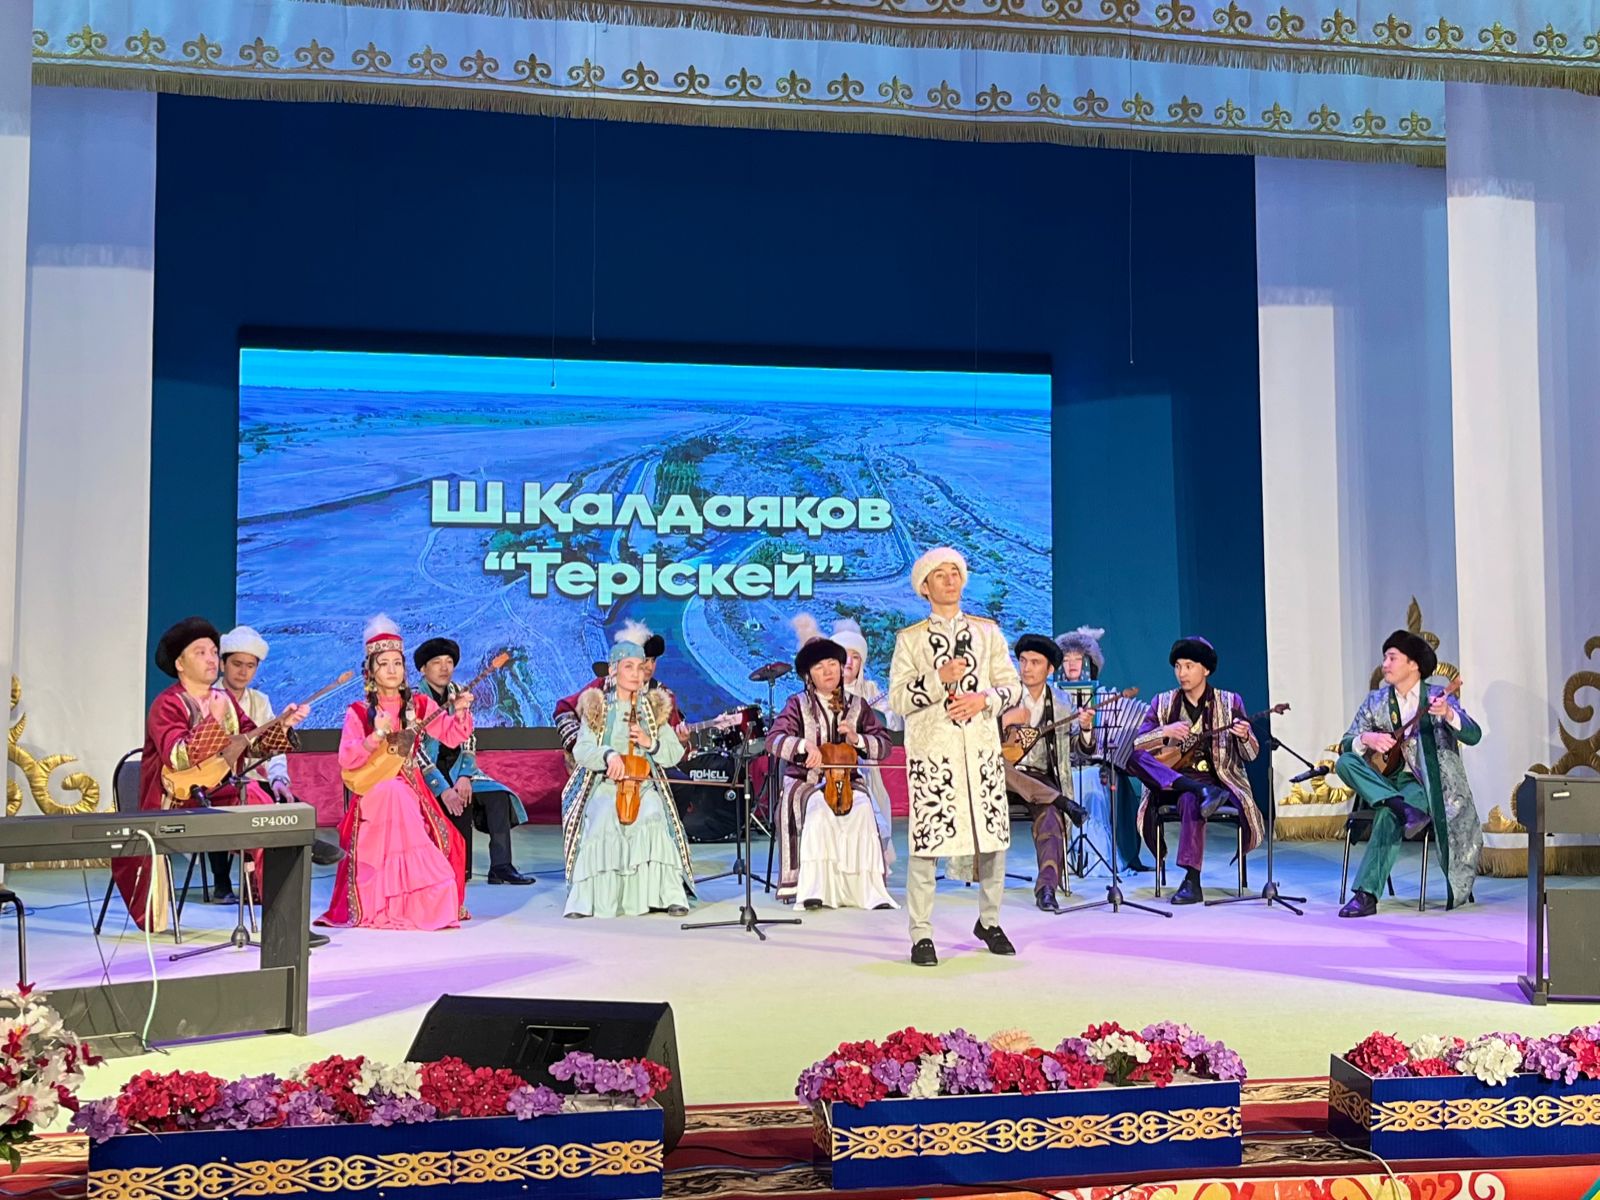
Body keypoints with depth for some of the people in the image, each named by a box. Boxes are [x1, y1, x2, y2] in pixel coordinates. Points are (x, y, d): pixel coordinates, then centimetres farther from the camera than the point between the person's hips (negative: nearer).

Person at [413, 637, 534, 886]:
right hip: (425, 775, -5)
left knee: (498, 796, -15)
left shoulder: (458, 694, 7)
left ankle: (501, 866, -18)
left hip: (458, 771, 5)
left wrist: (464, 776, -13)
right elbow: (415, 751, -18)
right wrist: (443, 789, -26)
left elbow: (468, 741, 5)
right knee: (461, 804, -29)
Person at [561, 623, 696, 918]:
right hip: (604, 784, -1)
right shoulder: (597, 707, 8)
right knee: (601, 824, -33)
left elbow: (675, 754, 9)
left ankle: (670, 896, -23)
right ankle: (588, 899, -23)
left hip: (644, 784, 1)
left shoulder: (654, 708, 14)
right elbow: (581, 750, -3)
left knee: (654, 820, -31)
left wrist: (650, 743, -10)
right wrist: (608, 754, -23)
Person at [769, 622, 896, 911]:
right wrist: (805, 744, -31)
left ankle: (867, 889, -24)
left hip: (847, 779, 2)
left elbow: (883, 745, 5)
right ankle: (813, 889, -32)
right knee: (819, 809, -34)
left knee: (862, 809, -30)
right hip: (805, 780, -2)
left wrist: (856, 739, -15)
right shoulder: (799, 705, 3)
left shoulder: (857, 706, 10)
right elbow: (775, 738, -12)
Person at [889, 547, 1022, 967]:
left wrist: (983, 699, -10)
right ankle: (921, 934, 2)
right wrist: (939, 679, -15)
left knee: (994, 836, 6)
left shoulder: (987, 631, 12)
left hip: (982, 748, 3)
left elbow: (1012, 686, 9)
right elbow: (898, 699, -2)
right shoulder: (909, 638, 5)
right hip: (930, 751, -3)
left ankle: (989, 921, 26)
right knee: (926, 840, -7)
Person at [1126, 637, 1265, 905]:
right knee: (1132, 757, -27)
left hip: (1216, 778, -3)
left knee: (1190, 800, -39)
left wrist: (1244, 737, -18)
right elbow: (1135, 744, 2)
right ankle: (1202, 792, -41)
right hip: (1170, 779, 3)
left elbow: (1251, 755, 5)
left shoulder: (1230, 702, 8)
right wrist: (1165, 731, -15)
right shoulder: (1163, 703, 12)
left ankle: (1192, 881, -36)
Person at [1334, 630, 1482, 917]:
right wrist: (1366, 739, -21)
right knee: (1345, 762, -23)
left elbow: (1474, 736, -16)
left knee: (1388, 814, -33)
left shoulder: (1439, 699, -2)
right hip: (1385, 779, 5)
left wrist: (1447, 714, -36)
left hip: (1426, 781, -4)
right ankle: (1403, 808, -37)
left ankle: (1367, 895, -35)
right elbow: (1345, 744, 3)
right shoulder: (1375, 701, 7)